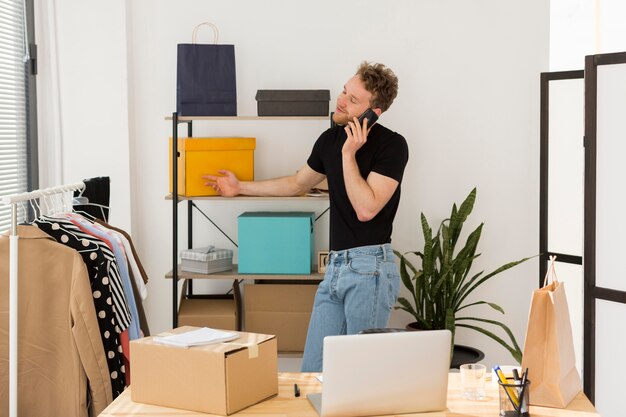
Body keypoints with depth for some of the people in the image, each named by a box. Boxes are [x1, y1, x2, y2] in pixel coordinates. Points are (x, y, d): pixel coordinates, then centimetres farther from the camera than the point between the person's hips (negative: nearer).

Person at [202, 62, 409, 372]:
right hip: (335, 266, 7)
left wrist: (349, 153, -17)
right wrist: (240, 187, 32)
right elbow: (298, 183, 28)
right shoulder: (330, 139, 10)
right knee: (313, 369, 7)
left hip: (370, 267, -7)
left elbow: (366, 208, -20)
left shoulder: (391, 145, -11)